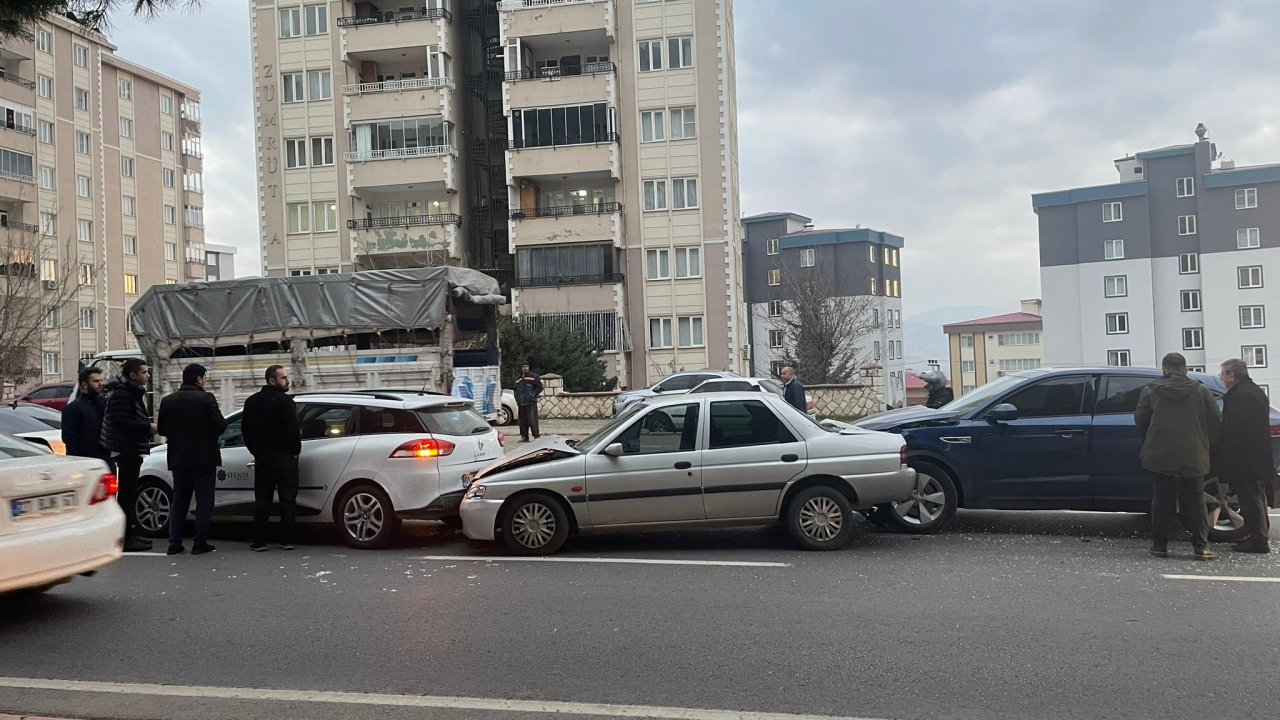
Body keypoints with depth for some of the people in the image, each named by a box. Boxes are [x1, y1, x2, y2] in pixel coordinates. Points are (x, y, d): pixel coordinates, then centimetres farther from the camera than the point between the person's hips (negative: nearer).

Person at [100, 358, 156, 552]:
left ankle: (131, 534, 24)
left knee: (130, 493, 16)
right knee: (126, 494, -8)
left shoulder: (136, 392, 19)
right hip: (125, 450, -11)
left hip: (133, 450, 11)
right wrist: (148, 427, -21)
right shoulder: (122, 393, -14)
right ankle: (126, 538, -6)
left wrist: (148, 426, 9)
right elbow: (120, 421, -25)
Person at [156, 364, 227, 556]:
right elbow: (220, 425, -15)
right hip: (204, 459, -4)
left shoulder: (168, 401, 3)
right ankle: (200, 543, 2)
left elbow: (161, 429, 7)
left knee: (179, 502, 13)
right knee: (204, 501, 3)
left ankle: (174, 542, 11)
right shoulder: (207, 399, -11)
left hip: (179, 459, 5)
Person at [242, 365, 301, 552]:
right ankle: (286, 540, 0)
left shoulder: (251, 401, 10)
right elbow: (293, 429, -16)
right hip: (284, 457, -6)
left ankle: (259, 541, 6)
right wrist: (295, 451, -3)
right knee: (287, 499, 1)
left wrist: (255, 451, 17)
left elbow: (245, 429, 13)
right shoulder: (284, 400, -12)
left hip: (262, 457, 6)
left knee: (262, 500, 9)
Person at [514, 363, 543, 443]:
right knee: (523, 421, 9)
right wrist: (517, 398, 13)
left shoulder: (533, 376, -1)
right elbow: (516, 389, 29)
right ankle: (524, 436, 16)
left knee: (532, 420, -10)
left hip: (531, 403, -6)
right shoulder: (518, 379, 17)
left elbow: (539, 387, -3)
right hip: (521, 403, 6)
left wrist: (533, 395, -11)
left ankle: (536, 436, -6)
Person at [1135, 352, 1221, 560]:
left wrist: (1148, 444, 19)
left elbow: (1140, 420, 4)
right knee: (1195, 500, 7)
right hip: (1194, 457, 1)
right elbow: (1215, 424, 4)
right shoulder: (1202, 392, 4)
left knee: (1161, 500, 5)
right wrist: (1204, 446, 19)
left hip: (1160, 455, 0)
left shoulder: (1151, 390, 1)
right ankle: (1201, 546, 4)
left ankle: (1159, 545, 7)